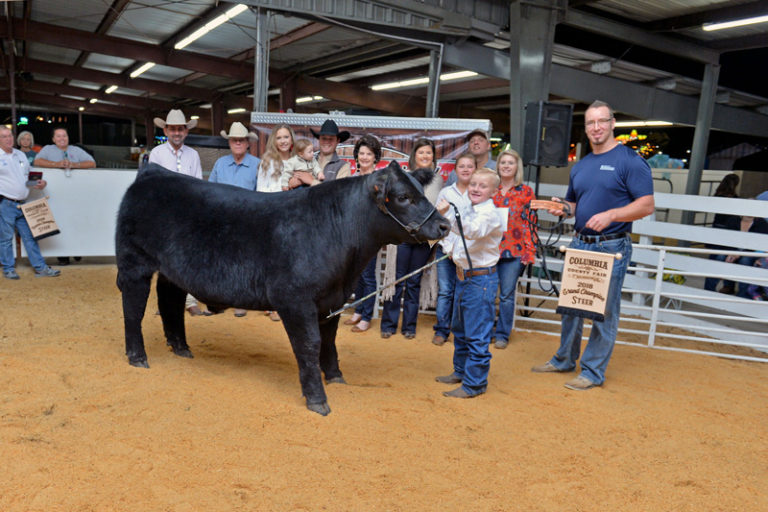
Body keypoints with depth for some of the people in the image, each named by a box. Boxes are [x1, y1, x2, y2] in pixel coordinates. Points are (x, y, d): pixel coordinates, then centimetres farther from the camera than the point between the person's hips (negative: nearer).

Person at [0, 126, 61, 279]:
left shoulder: (21, 155, 16)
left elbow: (28, 176, 25)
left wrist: (38, 183, 5)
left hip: (22, 204, 6)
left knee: (30, 236, 7)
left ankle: (40, 268, 10)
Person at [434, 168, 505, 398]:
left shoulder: (490, 214, -16)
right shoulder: (470, 211, 11)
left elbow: (473, 231, -36)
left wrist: (449, 213, -46)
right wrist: (454, 249, 12)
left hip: (480, 279, -10)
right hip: (463, 275, 10)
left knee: (477, 334, -3)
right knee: (460, 329, 21)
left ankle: (474, 383, 7)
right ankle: (461, 371, 37)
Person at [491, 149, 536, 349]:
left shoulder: (526, 192, 4)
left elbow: (530, 223, 1)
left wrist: (529, 251, -5)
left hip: (513, 250, -2)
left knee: (507, 294, 2)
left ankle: (502, 334, 14)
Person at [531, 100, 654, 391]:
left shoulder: (630, 161, -7)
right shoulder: (580, 166, 14)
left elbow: (646, 205, -12)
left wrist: (610, 215, -25)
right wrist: (562, 208, 2)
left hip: (611, 248, -7)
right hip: (579, 244, 7)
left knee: (604, 311, 3)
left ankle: (593, 371, 14)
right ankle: (564, 360, 30)